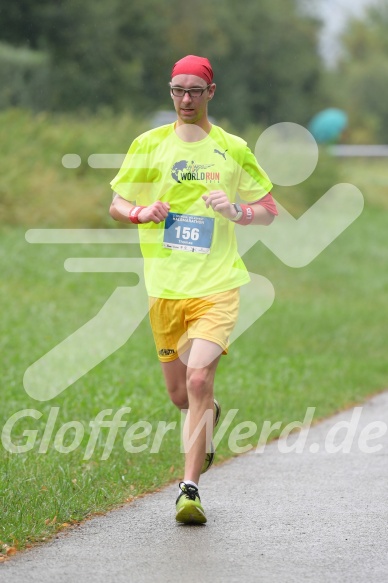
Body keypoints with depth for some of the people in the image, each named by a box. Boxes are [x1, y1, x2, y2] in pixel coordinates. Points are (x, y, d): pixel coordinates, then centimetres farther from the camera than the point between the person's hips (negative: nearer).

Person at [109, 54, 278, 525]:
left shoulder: (232, 149, 4)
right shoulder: (149, 145, 7)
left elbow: (269, 211, 10)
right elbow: (116, 205, 13)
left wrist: (236, 212, -11)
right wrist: (141, 213, -10)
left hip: (217, 285, -2)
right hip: (164, 287, 2)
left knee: (199, 379, -20)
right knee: (180, 395, 9)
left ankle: (189, 488, -15)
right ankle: (210, 417, 47)